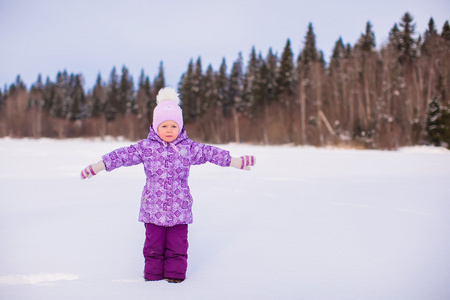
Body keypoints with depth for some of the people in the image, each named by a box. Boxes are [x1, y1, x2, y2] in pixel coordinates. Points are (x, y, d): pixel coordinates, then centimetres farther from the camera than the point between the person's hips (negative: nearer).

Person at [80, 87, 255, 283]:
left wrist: (237, 162, -1)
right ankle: (153, 272, 23)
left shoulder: (188, 148, 1)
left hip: (180, 208, 0)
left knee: (177, 243, 6)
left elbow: (210, 153, 0)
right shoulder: (145, 147, -1)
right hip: (153, 207, 0)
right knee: (154, 242, 9)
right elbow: (123, 155, -2)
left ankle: (175, 272, 20)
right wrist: (96, 167, -5)